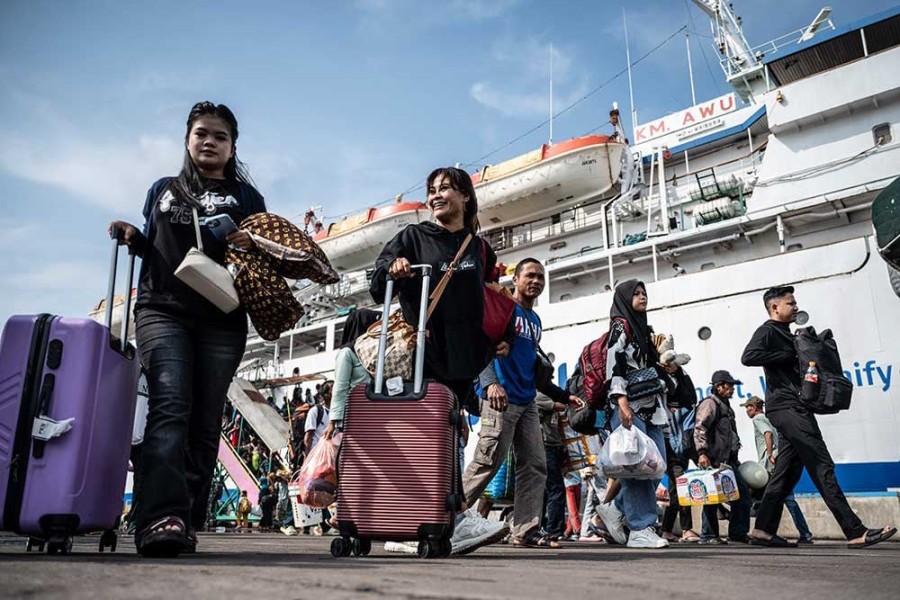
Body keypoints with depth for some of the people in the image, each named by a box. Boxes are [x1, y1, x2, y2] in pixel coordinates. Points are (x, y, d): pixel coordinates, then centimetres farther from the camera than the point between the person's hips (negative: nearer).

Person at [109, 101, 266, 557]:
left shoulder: (245, 196, 17)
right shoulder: (163, 190, 23)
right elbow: (152, 249, 26)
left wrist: (252, 245, -10)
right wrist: (132, 238, 5)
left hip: (222, 319, 0)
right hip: (162, 310, 0)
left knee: (205, 420, -2)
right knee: (170, 407, -19)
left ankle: (187, 521, 2)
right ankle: (161, 518, -30)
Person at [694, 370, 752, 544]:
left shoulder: (726, 406, 24)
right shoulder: (710, 403, -6)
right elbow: (699, 429, -18)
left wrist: (734, 458, 24)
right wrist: (702, 453, -26)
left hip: (727, 461, 10)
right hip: (714, 460, -10)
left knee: (743, 493, 10)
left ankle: (738, 534, 17)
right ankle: (708, 535, 1)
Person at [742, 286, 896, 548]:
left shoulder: (785, 334, 25)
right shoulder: (768, 331, -5)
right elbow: (749, 357, -23)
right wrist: (788, 355, -16)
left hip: (792, 409, 10)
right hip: (786, 407, -10)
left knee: (786, 472, 7)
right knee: (822, 467, -11)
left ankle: (763, 531, 9)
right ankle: (855, 532, -11)